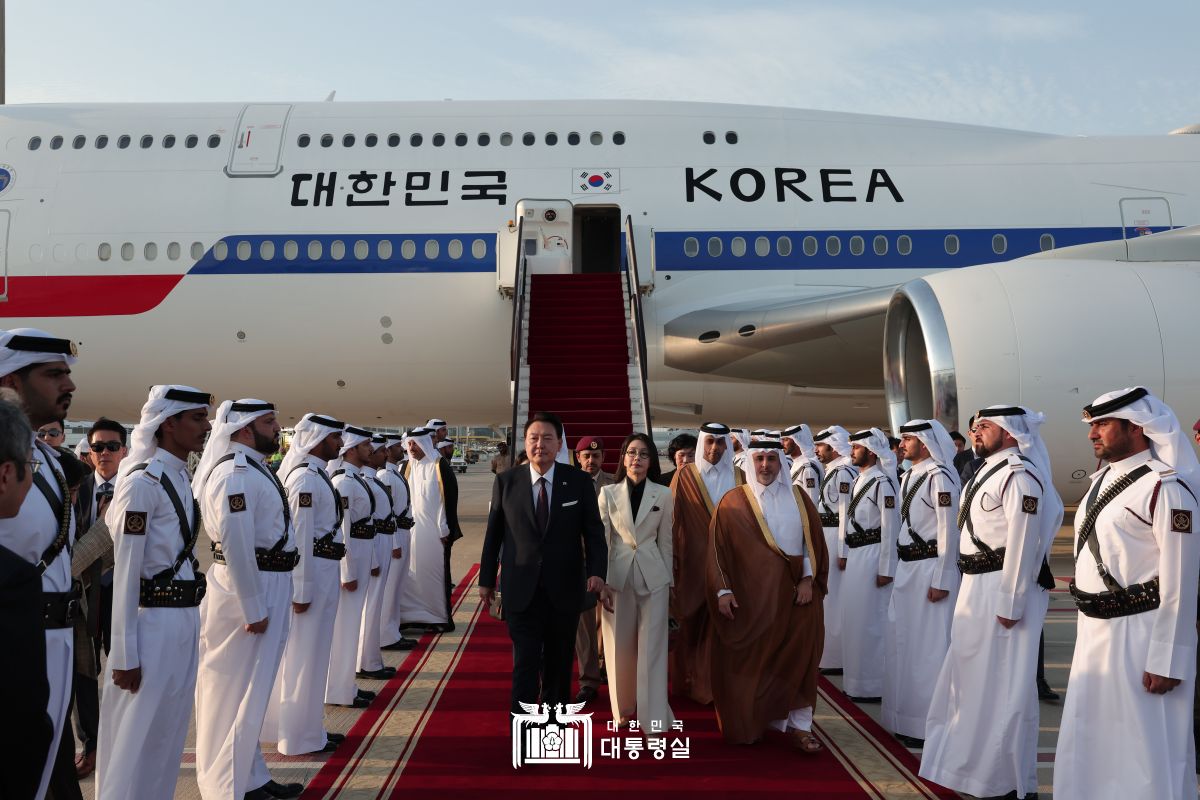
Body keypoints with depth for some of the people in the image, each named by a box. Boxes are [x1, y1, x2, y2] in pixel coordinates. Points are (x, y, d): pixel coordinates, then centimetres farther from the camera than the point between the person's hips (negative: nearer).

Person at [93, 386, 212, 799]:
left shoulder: (182, 478, 9)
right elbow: (125, 571, -16)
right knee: (138, 738, 6)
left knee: (169, 732, 18)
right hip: (154, 622, -8)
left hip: (186, 620, 8)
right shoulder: (143, 482, -15)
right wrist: (125, 654, -15)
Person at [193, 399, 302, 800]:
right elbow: (236, 545, -25)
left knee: (250, 687, 19)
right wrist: (253, 609, -23)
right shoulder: (235, 473, -20)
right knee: (236, 689, 2)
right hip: (248, 590, -10)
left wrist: (272, 599, 16)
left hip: (268, 586, 10)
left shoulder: (256, 468, 12)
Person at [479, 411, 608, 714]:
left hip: (564, 589, 1)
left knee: (559, 665, 16)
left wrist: (597, 573, -15)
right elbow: (493, 533, 5)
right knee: (525, 666, -4)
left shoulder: (579, 481, -3)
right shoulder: (506, 481, -1)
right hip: (521, 590, -1)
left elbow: (593, 531, -1)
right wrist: (486, 579, 8)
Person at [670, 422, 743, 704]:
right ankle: (689, 683, 18)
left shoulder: (739, 478, 9)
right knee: (691, 624, 5)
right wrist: (671, 557, -7)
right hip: (694, 560, -2)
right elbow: (673, 518, -2)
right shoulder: (685, 476, 0)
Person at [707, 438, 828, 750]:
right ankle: (748, 724, 20)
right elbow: (718, 548, -3)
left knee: (797, 659, 3)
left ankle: (799, 725, 12)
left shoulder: (798, 497, 7)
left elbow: (813, 541, 7)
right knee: (750, 662, 5)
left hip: (794, 593, 2)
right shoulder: (734, 501, -2)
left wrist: (808, 579, -4)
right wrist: (723, 590, -10)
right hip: (750, 594, -2)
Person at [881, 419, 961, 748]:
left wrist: (941, 580, -17)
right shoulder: (908, 477, 12)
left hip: (930, 568, -9)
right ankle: (907, 719, 29)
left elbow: (949, 531, -17)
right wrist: (893, 565, 15)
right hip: (907, 567, 9)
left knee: (928, 646, -1)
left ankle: (929, 724, 11)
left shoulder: (940, 477, -14)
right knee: (902, 642, 15)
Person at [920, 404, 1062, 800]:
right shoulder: (988, 470, 13)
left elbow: (1023, 544, -21)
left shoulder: (1019, 476, -17)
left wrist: (1009, 604, -21)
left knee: (1002, 685, 1)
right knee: (973, 676, 20)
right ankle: (978, 763, 37)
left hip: (1003, 589, -10)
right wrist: (971, 589, 18)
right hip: (976, 586, 10)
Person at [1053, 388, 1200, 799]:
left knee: (1141, 746, 5)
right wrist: (1088, 624, 18)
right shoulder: (1102, 480, 10)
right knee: (1092, 740, 19)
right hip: (1094, 630, 8)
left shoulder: (1165, 487, -16)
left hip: (1138, 634, -8)